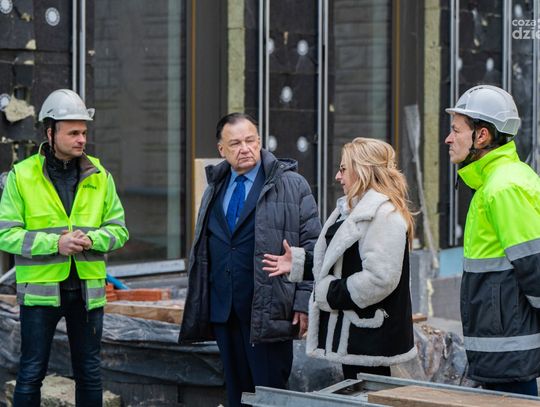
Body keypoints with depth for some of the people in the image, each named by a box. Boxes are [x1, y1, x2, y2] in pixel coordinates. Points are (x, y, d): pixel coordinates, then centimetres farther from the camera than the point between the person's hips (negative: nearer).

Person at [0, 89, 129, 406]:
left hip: (88, 289, 3)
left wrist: (91, 239, -15)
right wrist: (55, 243, -20)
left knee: (90, 373, 12)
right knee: (31, 373, 4)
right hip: (40, 288, -3)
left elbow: (119, 229, 7)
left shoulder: (99, 176, 5)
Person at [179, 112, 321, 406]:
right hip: (222, 311, 5)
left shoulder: (292, 185, -2)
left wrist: (304, 303, -12)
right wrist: (198, 306, 14)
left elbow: (312, 247, -5)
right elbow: (201, 252, 19)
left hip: (268, 311, -5)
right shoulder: (214, 189, 15)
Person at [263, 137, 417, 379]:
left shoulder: (384, 215, -17)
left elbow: (379, 279, -25)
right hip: (351, 332, 11)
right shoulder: (353, 210, 18)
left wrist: (331, 293, -18)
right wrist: (298, 264, 16)